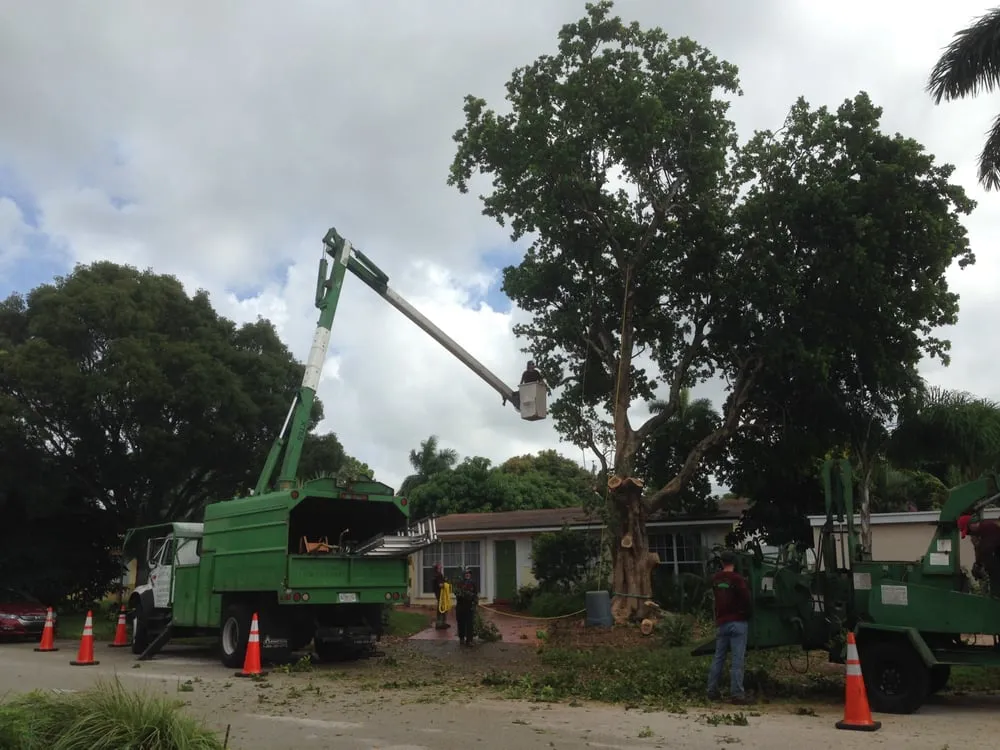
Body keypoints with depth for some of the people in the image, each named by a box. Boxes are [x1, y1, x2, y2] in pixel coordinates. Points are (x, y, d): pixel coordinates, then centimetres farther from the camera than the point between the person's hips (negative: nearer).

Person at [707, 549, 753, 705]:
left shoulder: (715, 579, 6)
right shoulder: (737, 579, -12)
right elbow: (746, 599, -12)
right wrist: (746, 614, 5)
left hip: (721, 623, 6)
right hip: (738, 622, -5)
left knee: (718, 658, 13)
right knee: (737, 660, -4)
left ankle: (712, 691, 16)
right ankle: (736, 694, -6)